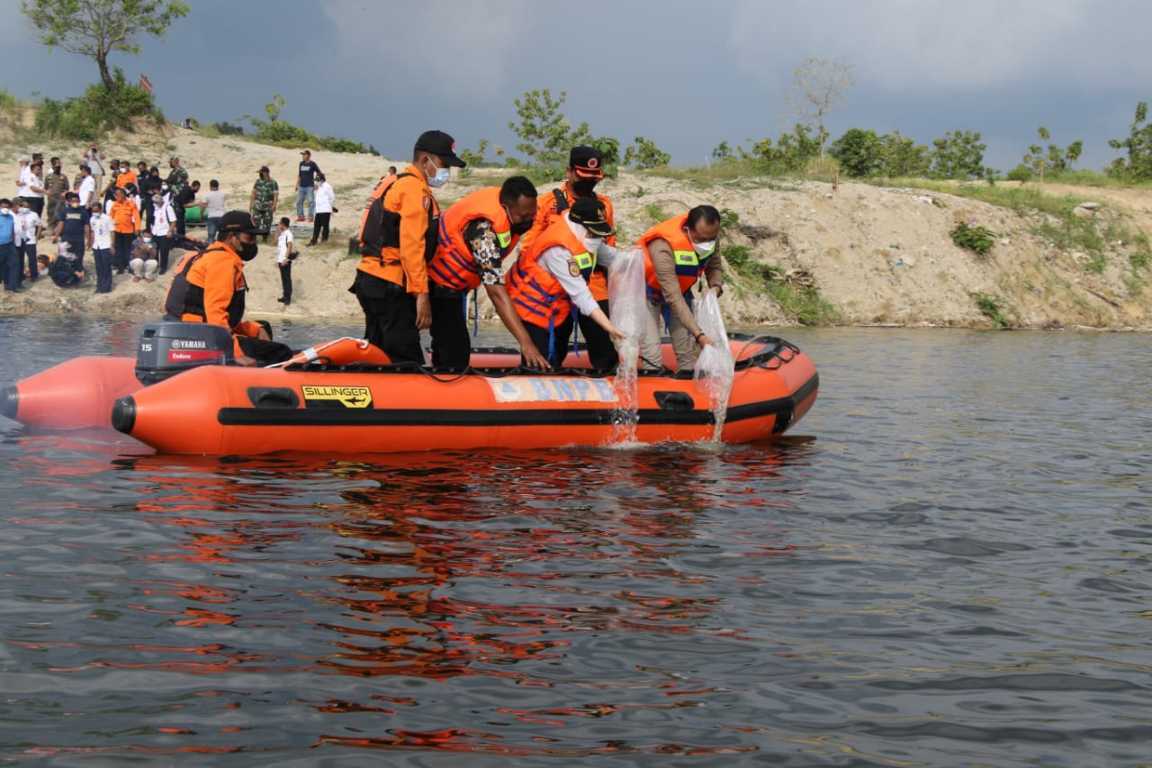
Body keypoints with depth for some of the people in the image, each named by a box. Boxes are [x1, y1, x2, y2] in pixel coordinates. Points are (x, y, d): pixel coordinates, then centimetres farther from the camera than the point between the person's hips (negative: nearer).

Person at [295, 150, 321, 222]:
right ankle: (300, 216, 15)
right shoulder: (301, 164, 12)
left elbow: (319, 173, 0)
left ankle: (310, 216, -4)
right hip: (301, 186, 6)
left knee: (311, 201, -8)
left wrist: (316, 182, -5)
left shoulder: (312, 164, -4)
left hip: (310, 186, -6)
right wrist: (297, 184, 16)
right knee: (299, 201, 7)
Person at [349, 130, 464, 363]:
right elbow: (411, 247, -19)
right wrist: (422, 295, -21)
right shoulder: (416, 189, -10)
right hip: (390, 288, -10)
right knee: (407, 363, -12)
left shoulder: (392, 184, 21)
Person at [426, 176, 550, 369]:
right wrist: (525, 343, -46)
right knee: (456, 353, -17)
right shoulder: (486, 230, -36)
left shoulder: (505, 198, -12)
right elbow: (496, 291, -40)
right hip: (440, 281, -10)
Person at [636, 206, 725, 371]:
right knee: (652, 357, -17)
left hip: (681, 288, 6)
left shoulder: (709, 235, -21)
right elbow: (673, 298, -42)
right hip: (648, 290, -6)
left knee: (689, 352, -1)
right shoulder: (663, 248, -40)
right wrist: (699, 335, -47)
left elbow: (714, 266, -2)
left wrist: (716, 286, -26)